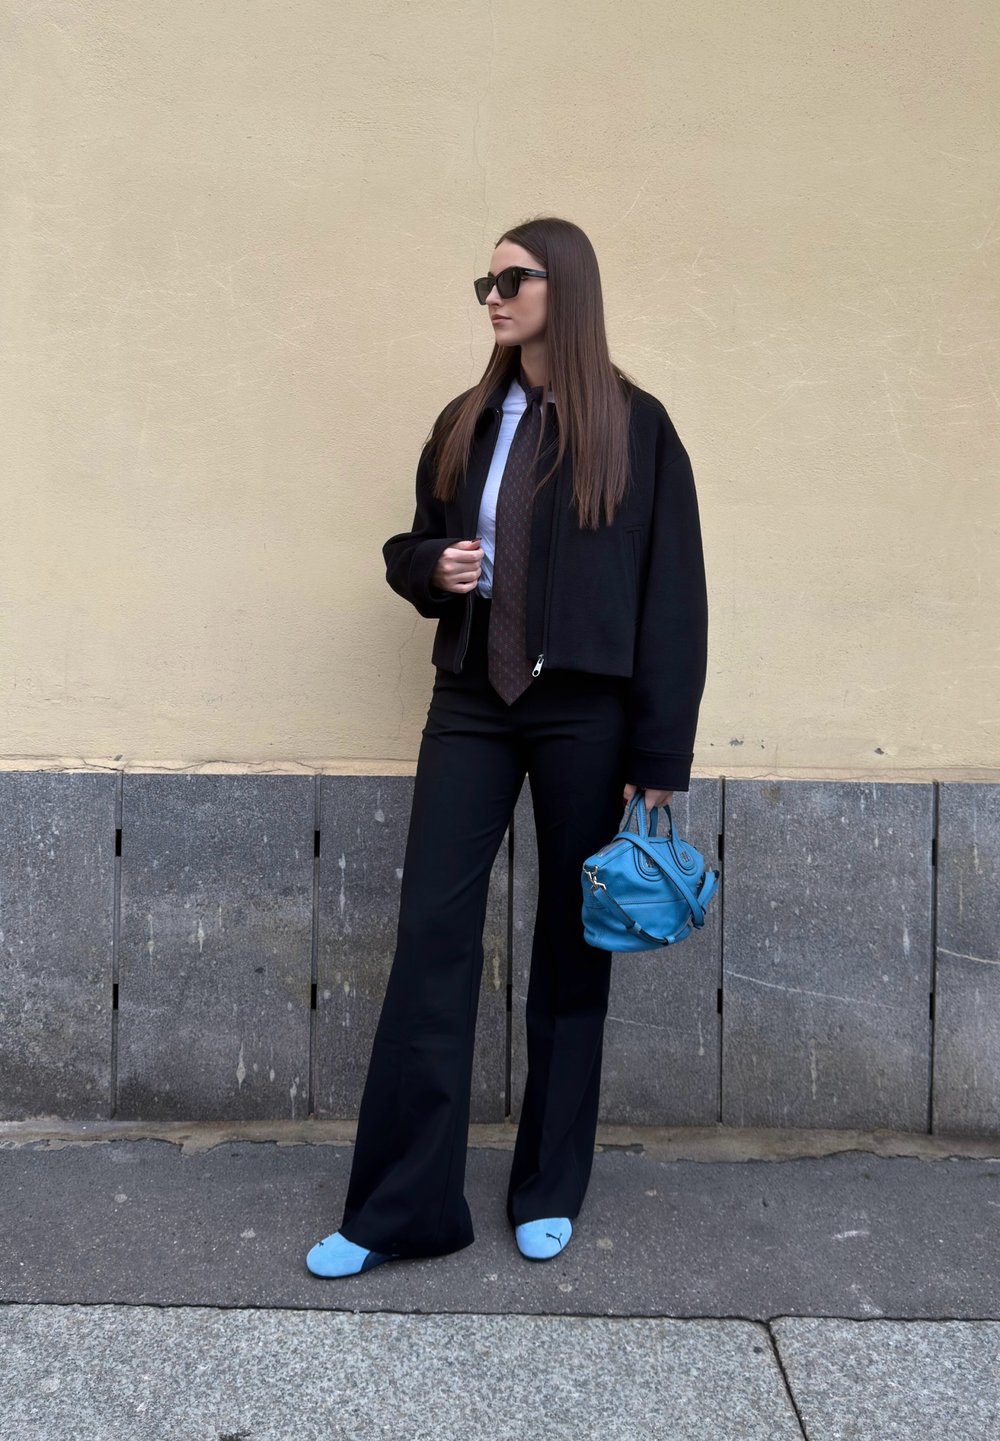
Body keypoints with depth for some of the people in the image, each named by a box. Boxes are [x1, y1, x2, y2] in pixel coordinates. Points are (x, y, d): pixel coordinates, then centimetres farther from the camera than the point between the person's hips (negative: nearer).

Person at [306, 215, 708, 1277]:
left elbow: (672, 597, -3)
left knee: (570, 948, 6)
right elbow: (412, 547, 21)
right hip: (471, 704, 3)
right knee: (431, 938, -2)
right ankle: (399, 1206, 7)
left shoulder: (633, 428, 0)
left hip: (584, 712, -3)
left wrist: (658, 758, -8)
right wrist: (431, 567, -5)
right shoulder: (464, 424, 12)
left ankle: (550, 1191, 22)